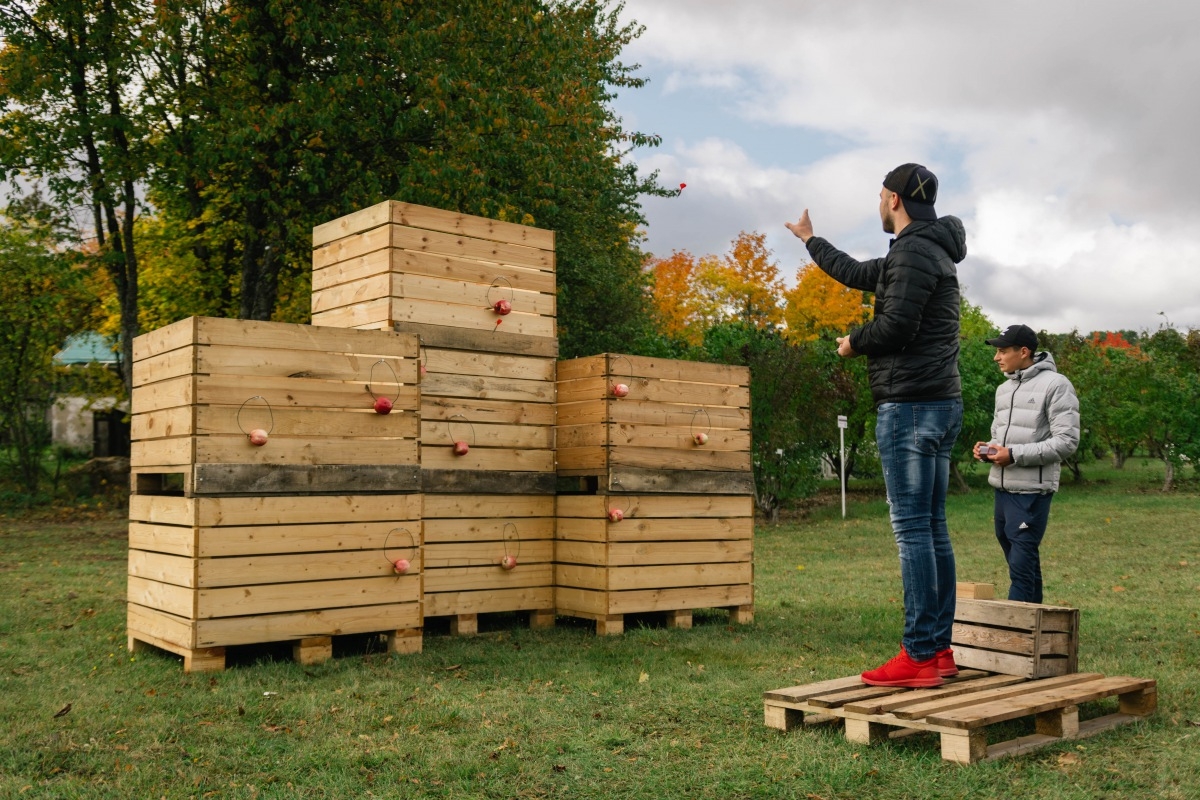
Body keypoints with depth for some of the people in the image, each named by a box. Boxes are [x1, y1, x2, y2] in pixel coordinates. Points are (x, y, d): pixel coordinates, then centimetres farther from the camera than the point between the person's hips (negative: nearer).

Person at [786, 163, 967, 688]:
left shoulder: (914, 252, -11)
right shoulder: (930, 251, 22)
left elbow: (896, 324, -22)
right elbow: (858, 274, 34)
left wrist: (853, 342, -1)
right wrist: (810, 240, 48)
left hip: (910, 406, -10)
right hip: (940, 406, 10)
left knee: (912, 530, -9)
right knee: (933, 530, 10)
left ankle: (919, 657, -7)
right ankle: (939, 649, 14)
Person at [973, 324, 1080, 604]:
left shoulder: (1055, 385, -9)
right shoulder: (1003, 389, 15)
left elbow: (1067, 441, -14)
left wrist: (1014, 454, -19)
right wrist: (988, 448, 2)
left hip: (1032, 490, -8)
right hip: (1002, 487, 8)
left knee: (1022, 564, -9)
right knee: (1021, 561, 14)